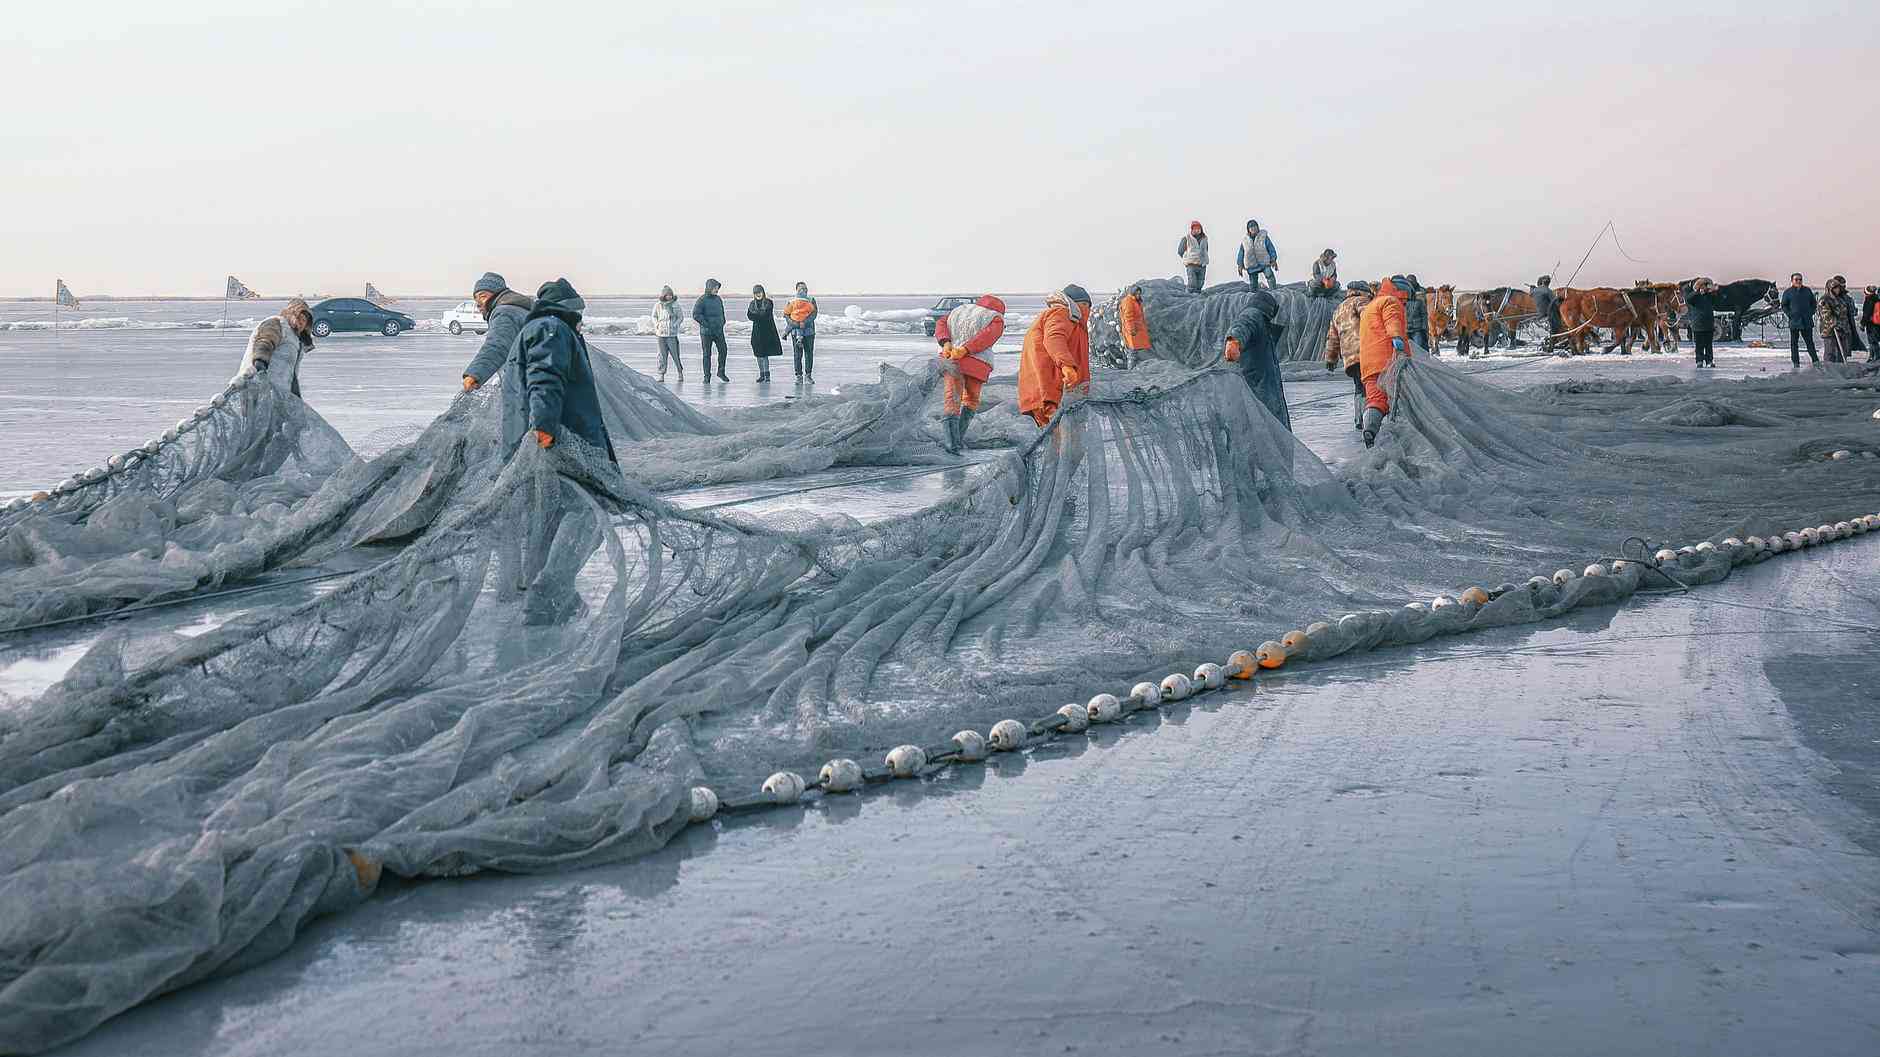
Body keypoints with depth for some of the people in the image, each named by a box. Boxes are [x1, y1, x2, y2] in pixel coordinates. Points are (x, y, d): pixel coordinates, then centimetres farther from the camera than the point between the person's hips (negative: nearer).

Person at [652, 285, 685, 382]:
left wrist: (675, 325, -7)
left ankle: (680, 372, 12)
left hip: (672, 334, -2)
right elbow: (654, 316, 19)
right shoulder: (658, 305, 5)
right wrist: (657, 325, 3)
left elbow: (681, 318, 6)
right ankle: (661, 375, 6)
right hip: (661, 334, 2)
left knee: (675, 354, -3)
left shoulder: (675, 305, -1)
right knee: (662, 355, 1)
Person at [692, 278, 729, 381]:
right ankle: (707, 376, 7)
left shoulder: (718, 299, 11)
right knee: (707, 354, 1)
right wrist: (706, 324, -17)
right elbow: (696, 315, -15)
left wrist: (722, 323, 10)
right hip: (706, 331, -5)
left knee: (723, 350, -1)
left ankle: (721, 372, 13)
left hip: (719, 331, 5)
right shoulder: (702, 300, -9)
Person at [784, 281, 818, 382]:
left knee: (809, 353, 0)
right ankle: (799, 376, 2)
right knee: (797, 354, -2)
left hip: (808, 329, 1)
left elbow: (814, 314, -3)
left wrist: (805, 322, -16)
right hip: (796, 330, -1)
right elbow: (786, 314, 7)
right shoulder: (792, 302, 7)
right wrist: (792, 322, -9)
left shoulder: (811, 300, 7)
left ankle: (808, 375, 7)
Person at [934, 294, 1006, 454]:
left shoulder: (959, 310, 23)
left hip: (951, 360, 3)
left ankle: (952, 442, -12)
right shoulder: (996, 320, 7)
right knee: (971, 399, 20)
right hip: (976, 363, -2)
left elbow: (941, 323, 10)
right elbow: (987, 335, -11)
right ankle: (960, 436, 17)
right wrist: (965, 350, -18)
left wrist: (946, 344, -4)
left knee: (952, 399, 3)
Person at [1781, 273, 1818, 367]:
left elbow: (1813, 303, 17)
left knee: (1810, 342, 6)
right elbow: (1784, 306, 6)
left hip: (1807, 322, 2)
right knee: (1794, 343, 0)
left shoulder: (1807, 291, 10)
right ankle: (1795, 362, 5)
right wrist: (1790, 315, -7)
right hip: (1794, 322, -2)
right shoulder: (1787, 292, 2)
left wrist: (1811, 313, 3)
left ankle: (1815, 360, 10)